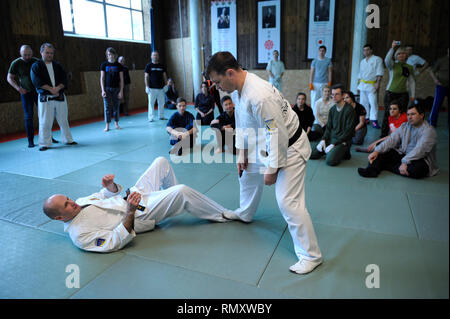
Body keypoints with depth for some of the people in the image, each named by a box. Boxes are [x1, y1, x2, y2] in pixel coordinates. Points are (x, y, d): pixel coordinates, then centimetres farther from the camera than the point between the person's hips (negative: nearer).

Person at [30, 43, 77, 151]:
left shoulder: (58, 65, 14)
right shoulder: (36, 66, 4)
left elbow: (64, 79, 3)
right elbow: (37, 81, -8)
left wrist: (58, 88, -15)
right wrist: (50, 89, -17)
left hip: (60, 97, 3)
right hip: (45, 98, -3)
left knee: (63, 120, 9)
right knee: (45, 122, -3)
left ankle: (68, 139, 21)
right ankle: (45, 143, 5)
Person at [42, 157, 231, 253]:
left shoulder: (80, 202, 4)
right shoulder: (79, 234, -20)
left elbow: (107, 196, 14)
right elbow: (115, 243, -25)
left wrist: (110, 186, -11)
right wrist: (130, 211, -35)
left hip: (134, 194, 9)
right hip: (140, 215, -8)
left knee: (161, 162, 6)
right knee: (182, 191, -25)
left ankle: (172, 201, 28)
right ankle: (223, 215, -2)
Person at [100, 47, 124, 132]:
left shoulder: (119, 65, 3)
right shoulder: (104, 65, 3)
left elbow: (121, 79, 3)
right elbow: (102, 78, 2)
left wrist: (121, 91, -3)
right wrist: (103, 90, -6)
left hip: (116, 89, 1)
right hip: (107, 89, 0)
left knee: (116, 107, 6)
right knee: (107, 107, -1)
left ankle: (116, 124, 18)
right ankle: (107, 125, 5)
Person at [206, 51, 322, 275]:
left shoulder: (260, 96, -34)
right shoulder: (237, 89, -3)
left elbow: (278, 135, -29)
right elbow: (241, 123, 9)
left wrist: (272, 169, -21)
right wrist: (241, 153, 9)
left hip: (288, 147, -10)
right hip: (265, 145, 10)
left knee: (288, 202, -12)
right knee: (248, 174, 26)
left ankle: (310, 255, 4)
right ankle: (245, 214, 54)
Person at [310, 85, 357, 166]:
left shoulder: (349, 110, -13)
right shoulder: (332, 109, 8)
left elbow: (348, 132, -15)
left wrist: (333, 144, -18)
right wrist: (323, 140, -6)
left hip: (342, 141, -6)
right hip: (331, 138, 6)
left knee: (330, 161, -26)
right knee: (312, 154, -5)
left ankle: (344, 152, 4)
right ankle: (334, 151, 13)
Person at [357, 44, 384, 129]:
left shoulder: (377, 59, 0)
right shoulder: (362, 61, 19)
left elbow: (380, 73, -7)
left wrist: (377, 83, -17)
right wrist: (359, 85, 17)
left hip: (372, 85, -6)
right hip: (362, 84, 6)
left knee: (373, 103, -11)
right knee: (363, 103, 6)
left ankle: (374, 121, -12)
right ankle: (365, 119, 13)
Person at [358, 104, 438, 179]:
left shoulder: (429, 131, -14)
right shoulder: (404, 126, 6)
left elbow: (420, 149, -28)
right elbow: (391, 139, -5)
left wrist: (405, 162, -39)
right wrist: (377, 151, -20)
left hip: (420, 159, -5)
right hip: (402, 154, 6)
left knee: (417, 168, -39)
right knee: (380, 153, -9)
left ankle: (385, 166, -25)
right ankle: (372, 170, -35)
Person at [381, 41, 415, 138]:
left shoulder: (409, 67, 12)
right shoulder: (392, 65, 3)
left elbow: (412, 81, 14)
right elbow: (387, 60, -20)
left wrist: (412, 95, 9)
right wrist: (392, 48, -27)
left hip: (403, 94, 3)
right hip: (391, 93, -3)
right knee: (388, 114, -2)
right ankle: (383, 135, 5)